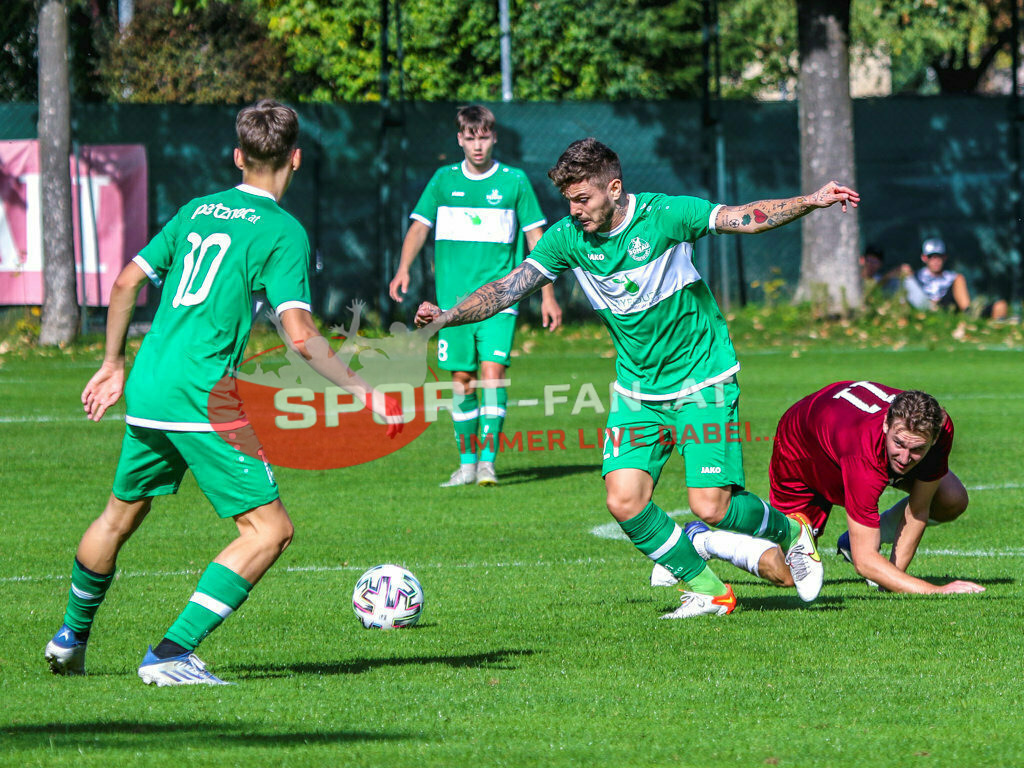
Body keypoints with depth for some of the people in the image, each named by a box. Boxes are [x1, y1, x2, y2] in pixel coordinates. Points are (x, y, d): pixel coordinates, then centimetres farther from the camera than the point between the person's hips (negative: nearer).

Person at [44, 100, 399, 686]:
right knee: (270, 529, -4)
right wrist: (361, 391, -10)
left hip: (146, 391, 8)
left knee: (121, 515, 28)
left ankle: (71, 638, 43)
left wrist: (114, 364, 28)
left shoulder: (197, 211, 15)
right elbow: (300, 335, -15)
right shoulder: (283, 232, -6)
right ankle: (172, 654, -13)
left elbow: (126, 282, 18)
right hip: (202, 398, -8)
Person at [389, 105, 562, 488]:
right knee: (462, 379, 3)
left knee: (493, 371, -16)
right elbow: (419, 226, 8)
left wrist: (547, 295, 3)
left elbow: (536, 239, 6)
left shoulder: (514, 181, 3)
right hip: (453, 297, 2)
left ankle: (488, 459, -14)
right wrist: (403, 268, -9)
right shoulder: (445, 180, 9)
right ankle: (467, 462, 13)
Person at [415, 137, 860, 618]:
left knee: (710, 506, -12)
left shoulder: (663, 215, -16)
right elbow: (509, 289, -5)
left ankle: (789, 533, 20)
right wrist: (447, 317, -20)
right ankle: (706, 590, 7)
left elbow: (749, 218, -17)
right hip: (637, 392, 4)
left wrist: (810, 202, -31)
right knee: (623, 500, -12)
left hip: (703, 381, -4)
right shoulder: (567, 239, -6)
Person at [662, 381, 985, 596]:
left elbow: (919, 507, -18)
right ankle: (698, 540, 21)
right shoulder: (864, 458, -49)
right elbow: (865, 561, -45)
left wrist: (896, 573, -24)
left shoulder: (938, 428, -34)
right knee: (787, 574, -6)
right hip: (801, 452, -5)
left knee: (953, 501, -9)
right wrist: (935, 591, -53)